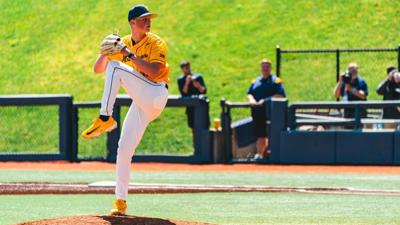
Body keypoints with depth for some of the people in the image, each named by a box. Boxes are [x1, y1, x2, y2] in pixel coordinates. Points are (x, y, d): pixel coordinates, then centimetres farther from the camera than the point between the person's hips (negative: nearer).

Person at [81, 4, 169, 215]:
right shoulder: (123, 43, 11)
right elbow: (97, 69, 9)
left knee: (116, 68, -22)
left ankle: (105, 119, -25)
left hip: (156, 95, -6)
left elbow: (154, 72, -21)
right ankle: (120, 202, 7)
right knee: (124, 150, 0)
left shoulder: (156, 43, -6)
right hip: (140, 104, 6)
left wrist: (129, 54, -22)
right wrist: (106, 52, -11)